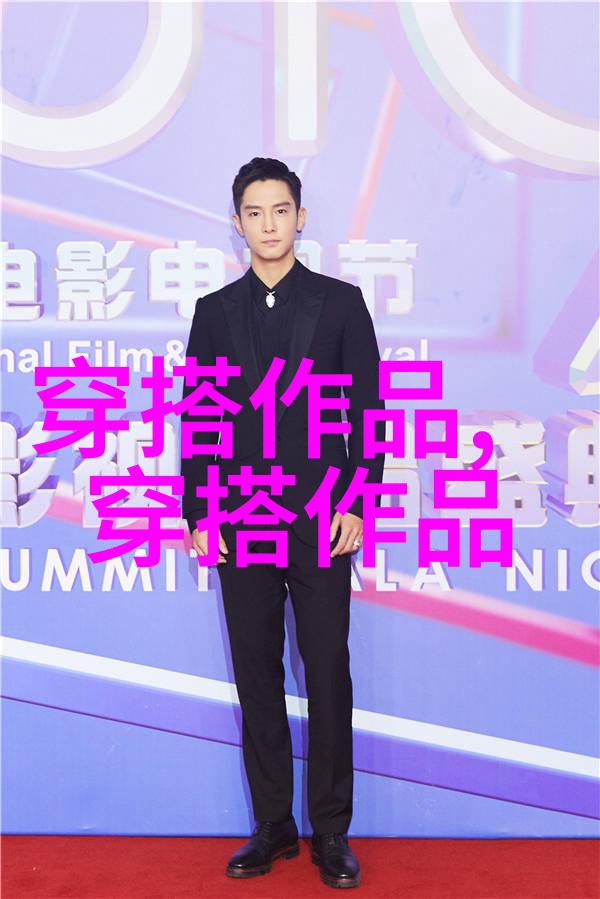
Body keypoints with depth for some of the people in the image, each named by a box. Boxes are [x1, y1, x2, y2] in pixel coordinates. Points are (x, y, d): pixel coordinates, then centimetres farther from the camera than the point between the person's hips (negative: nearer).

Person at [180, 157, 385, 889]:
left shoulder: (340, 302, 4)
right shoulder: (214, 310, 9)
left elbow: (366, 410, 1)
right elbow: (197, 418, 8)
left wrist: (356, 505, -7)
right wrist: (197, 513, 1)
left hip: (320, 518, -2)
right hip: (239, 520, 2)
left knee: (327, 673, 2)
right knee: (256, 674, 7)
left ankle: (331, 830, 14)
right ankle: (273, 824, 20)